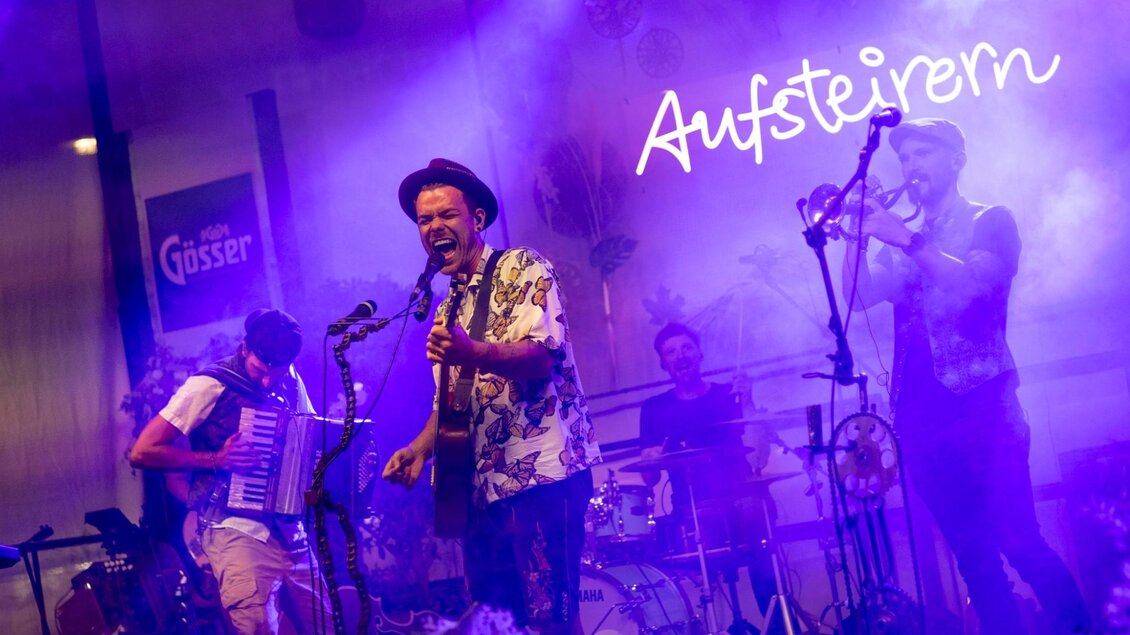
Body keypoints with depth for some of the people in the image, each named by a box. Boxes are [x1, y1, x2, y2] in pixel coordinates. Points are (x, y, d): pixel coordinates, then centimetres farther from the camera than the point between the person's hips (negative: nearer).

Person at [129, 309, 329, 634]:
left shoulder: (291, 381, 7)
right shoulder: (211, 386, -10)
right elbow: (142, 452, -12)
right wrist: (217, 459, -20)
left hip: (289, 533, 6)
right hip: (238, 535, -6)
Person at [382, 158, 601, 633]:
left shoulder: (523, 269, -2)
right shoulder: (449, 306, 21)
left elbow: (542, 356, -17)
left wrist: (473, 353, -34)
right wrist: (419, 449, 7)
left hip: (542, 471, -7)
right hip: (486, 482, 8)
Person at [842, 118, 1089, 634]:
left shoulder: (990, 220, 7)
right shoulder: (901, 241, 21)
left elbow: (974, 281, -13)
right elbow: (858, 297, 5)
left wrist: (908, 241, -21)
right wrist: (856, 234, -6)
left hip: (981, 402, -5)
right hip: (919, 414, 5)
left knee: (1019, 541, -14)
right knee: (971, 552, 3)